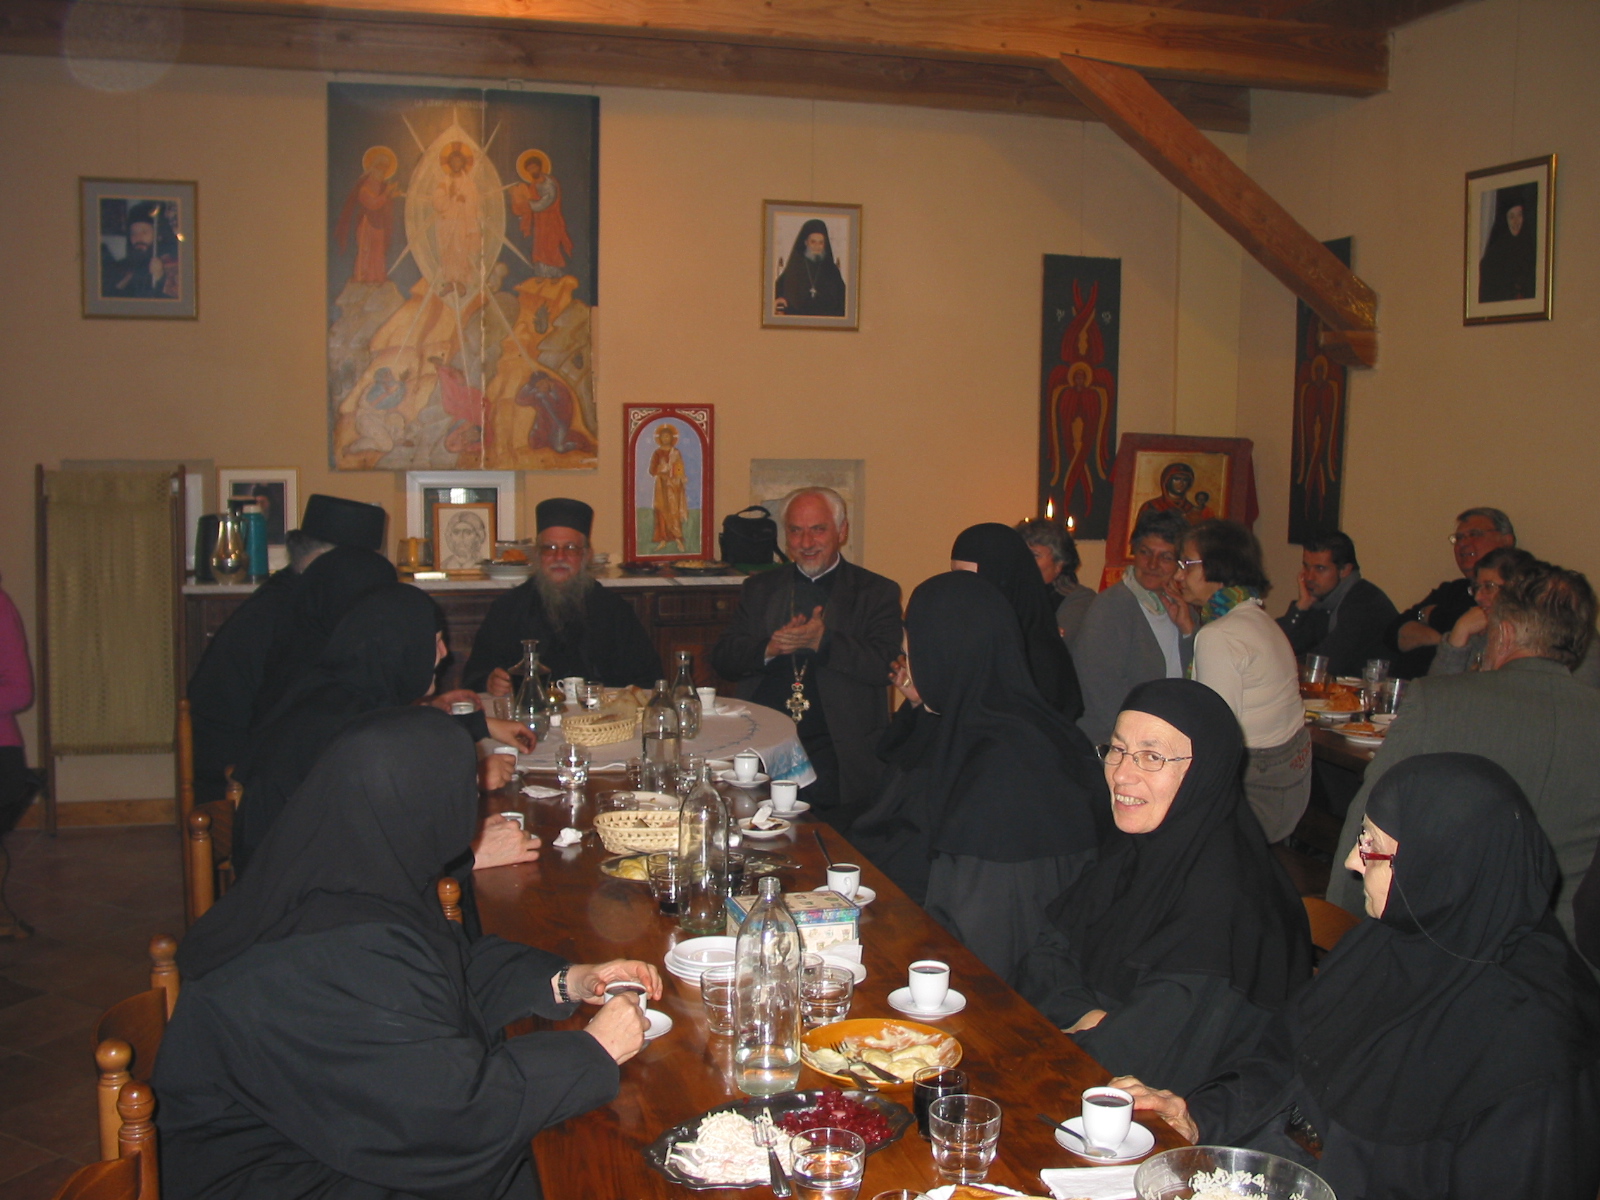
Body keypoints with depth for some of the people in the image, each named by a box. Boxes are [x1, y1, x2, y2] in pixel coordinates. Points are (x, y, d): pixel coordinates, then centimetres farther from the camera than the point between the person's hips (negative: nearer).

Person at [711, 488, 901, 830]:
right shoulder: (759, 589, 20)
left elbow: (884, 665, -4)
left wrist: (822, 641, -17)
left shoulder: (877, 593, 10)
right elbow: (722, 658, 12)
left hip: (834, 753, -2)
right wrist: (770, 647, -8)